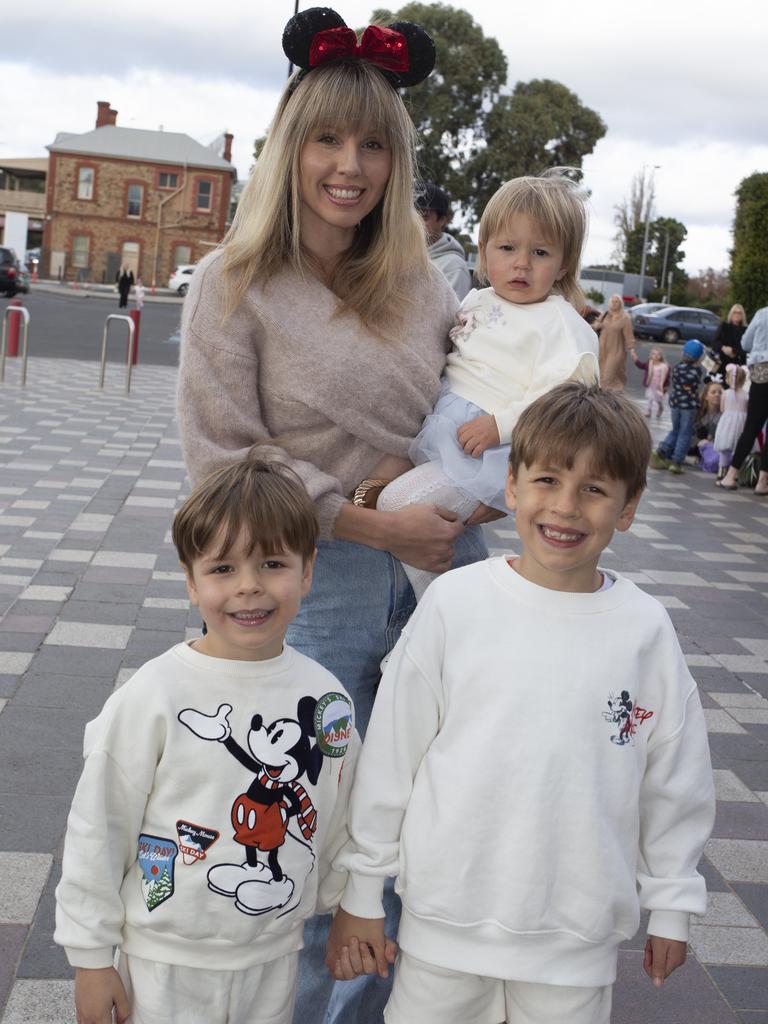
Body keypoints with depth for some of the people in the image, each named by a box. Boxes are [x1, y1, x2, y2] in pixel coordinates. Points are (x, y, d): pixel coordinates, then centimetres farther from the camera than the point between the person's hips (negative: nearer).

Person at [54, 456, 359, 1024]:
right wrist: (91, 956, -4)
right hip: (166, 961, -3)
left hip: (276, 958, 3)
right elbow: (98, 829, -10)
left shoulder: (326, 697, -7)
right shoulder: (154, 697, -18)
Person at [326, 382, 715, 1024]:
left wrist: (672, 906, 11)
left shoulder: (645, 629, -6)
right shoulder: (455, 603, -9)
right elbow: (389, 753, -3)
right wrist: (362, 894, 1)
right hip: (447, 916, 0)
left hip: (579, 933, 1)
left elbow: (675, 777, 4)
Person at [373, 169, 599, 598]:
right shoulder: (477, 301, 17)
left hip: (487, 452, -9)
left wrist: (500, 425, -27)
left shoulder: (561, 323, -8)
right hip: (439, 431, 9)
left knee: (400, 504, -23)